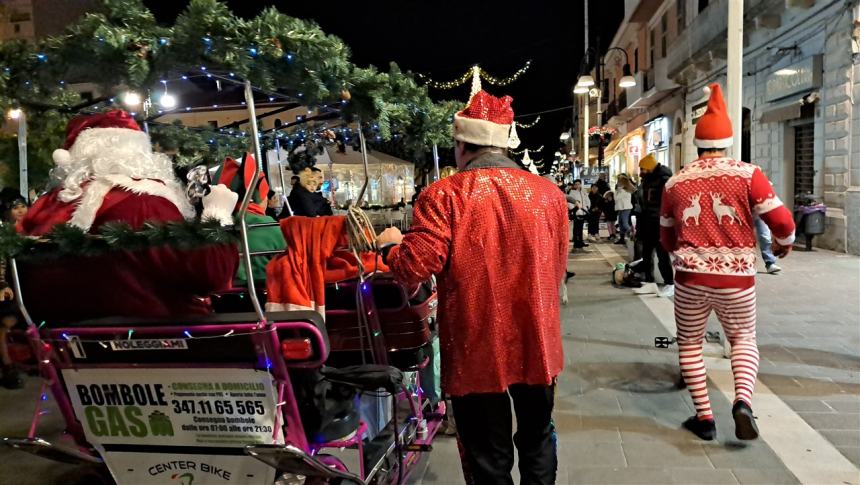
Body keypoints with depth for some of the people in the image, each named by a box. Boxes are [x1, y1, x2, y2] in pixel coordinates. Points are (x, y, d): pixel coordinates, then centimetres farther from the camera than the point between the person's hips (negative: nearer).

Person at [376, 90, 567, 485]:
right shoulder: (548, 192, 0)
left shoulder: (445, 195, -13)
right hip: (537, 344, 4)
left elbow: (415, 267, -16)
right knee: (537, 438, 25)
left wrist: (390, 245, 5)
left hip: (476, 351, -3)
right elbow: (558, 267, 10)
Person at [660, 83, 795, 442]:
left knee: (689, 344, 16)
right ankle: (743, 401, -3)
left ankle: (704, 418, 16)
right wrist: (784, 243, 17)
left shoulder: (675, 183, 4)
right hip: (737, 279, 0)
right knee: (743, 339, 20)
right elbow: (782, 221, -7)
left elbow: (666, 238, 14)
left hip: (690, 278, 1)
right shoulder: (748, 174, -5)